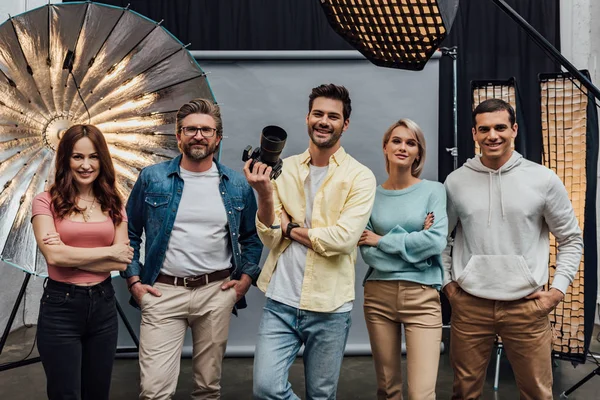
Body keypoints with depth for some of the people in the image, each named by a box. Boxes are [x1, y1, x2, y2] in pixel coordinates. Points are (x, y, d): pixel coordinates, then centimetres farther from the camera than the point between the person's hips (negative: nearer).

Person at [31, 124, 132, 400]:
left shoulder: (113, 204, 5)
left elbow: (122, 261, -4)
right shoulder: (46, 201, -6)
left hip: (103, 305, 4)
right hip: (61, 307, -4)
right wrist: (109, 252, -12)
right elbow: (54, 255, -19)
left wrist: (72, 257, -14)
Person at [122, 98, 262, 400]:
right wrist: (133, 280, 1)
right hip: (162, 291, -1)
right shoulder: (152, 178, 1)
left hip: (217, 292, 2)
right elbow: (129, 232, 8)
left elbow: (252, 237, 15)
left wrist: (246, 278, 5)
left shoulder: (237, 185, 4)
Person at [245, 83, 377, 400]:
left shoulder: (360, 177, -6)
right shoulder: (285, 169, 4)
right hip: (280, 303, 2)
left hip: (329, 308, -2)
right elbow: (270, 238, -1)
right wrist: (265, 194, -17)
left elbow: (343, 238, -18)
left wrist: (290, 229, -8)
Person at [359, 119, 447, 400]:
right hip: (378, 294, 2)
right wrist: (413, 243, -12)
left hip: (422, 296, -2)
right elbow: (367, 252, -3)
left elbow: (436, 241, -13)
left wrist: (382, 240, -7)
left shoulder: (433, 190, 1)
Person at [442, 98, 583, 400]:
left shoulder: (543, 179, -2)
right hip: (469, 305, 1)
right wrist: (446, 282, 6)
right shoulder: (455, 181, 2)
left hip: (527, 306, -1)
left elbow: (571, 239, 7)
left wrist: (558, 290, -1)